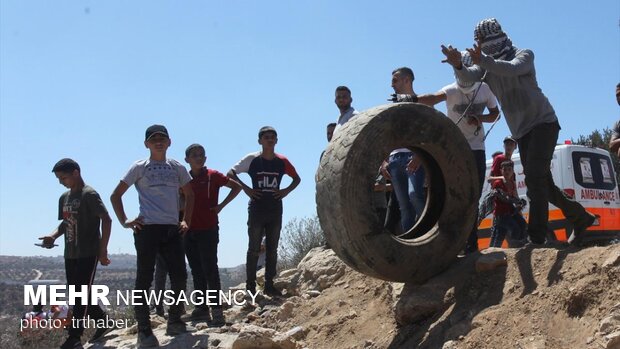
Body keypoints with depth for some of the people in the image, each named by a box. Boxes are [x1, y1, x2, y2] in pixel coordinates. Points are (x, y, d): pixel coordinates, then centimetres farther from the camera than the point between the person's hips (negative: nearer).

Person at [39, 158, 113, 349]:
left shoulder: (89, 194, -11)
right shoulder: (64, 198, 12)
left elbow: (106, 220, -14)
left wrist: (103, 250, -16)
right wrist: (53, 235, 0)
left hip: (88, 254, -8)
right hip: (70, 254, 8)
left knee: (81, 296, -5)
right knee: (78, 295, 12)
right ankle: (103, 321, 27)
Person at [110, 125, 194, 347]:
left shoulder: (177, 168, 12)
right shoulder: (139, 168, 3)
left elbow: (189, 194, 23)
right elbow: (116, 195, 5)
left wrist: (186, 220, 12)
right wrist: (124, 221, -4)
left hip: (172, 229, 4)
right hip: (147, 229, -3)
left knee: (180, 277, 3)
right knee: (144, 280, -2)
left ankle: (175, 322, 21)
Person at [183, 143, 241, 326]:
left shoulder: (212, 176, -2)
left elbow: (237, 186, 0)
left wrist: (221, 205, -6)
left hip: (208, 230, -5)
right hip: (189, 231, 5)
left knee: (210, 270, -8)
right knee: (197, 271, 9)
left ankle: (217, 310, -6)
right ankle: (201, 308, 16)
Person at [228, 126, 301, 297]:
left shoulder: (282, 161, 2)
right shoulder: (252, 159, -5)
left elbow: (297, 179, 15)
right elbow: (231, 174, -1)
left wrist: (286, 191, -1)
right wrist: (246, 188, -10)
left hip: (275, 210, 3)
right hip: (257, 209, -3)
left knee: (272, 249, 8)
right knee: (254, 249, -1)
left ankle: (269, 285, 17)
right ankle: (250, 286, 3)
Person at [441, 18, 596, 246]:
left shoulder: (524, 55, -6)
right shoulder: (486, 65, 8)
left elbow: (512, 69, -31)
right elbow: (468, 77, -15)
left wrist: (483, 61, -49)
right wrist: (458, 65, -39)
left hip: (543, 122, -7)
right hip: (521, 131, 7)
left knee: (534, 177, -21)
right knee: (542, 184, 11)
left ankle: (537, 238, -22)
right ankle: (580, 217, 31)